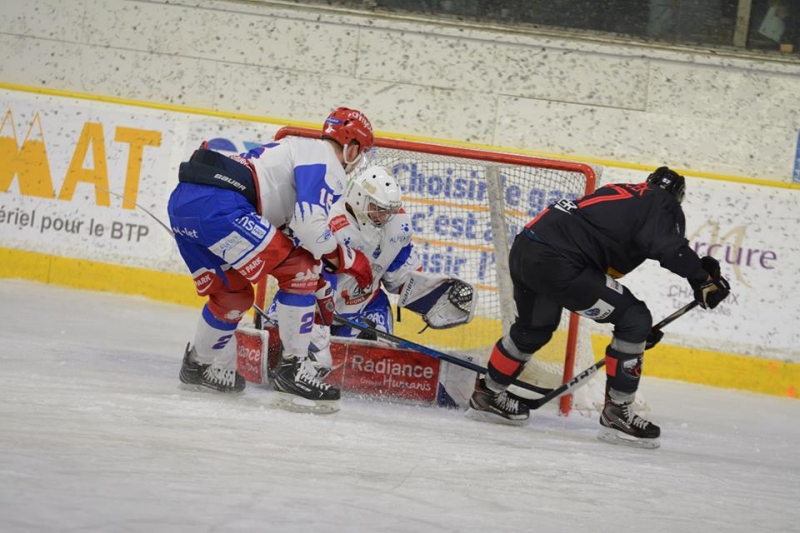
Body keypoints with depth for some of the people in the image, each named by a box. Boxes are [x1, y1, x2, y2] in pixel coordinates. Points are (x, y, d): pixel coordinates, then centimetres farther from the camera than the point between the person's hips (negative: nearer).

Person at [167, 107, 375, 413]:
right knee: (300, 269, -6)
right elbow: (310, 226, -11)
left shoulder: (299, 148, 32)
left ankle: (200, 365, 44)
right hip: (218, 204, -10)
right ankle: (293, 368, -4)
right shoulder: (327, 163, 3)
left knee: (232, 294, 27)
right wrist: (349, 260, 3)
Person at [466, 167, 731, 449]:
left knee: (534, 328, 33)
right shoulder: (661, 203, 5)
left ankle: (487, 395, 49)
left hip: (524, 250, 9)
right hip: (557, 263, -9)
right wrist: (703, 279, -8)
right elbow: (670, 247, -15)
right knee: (635, 319, -2)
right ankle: (616, 412, 1)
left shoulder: (621, 193, 30)